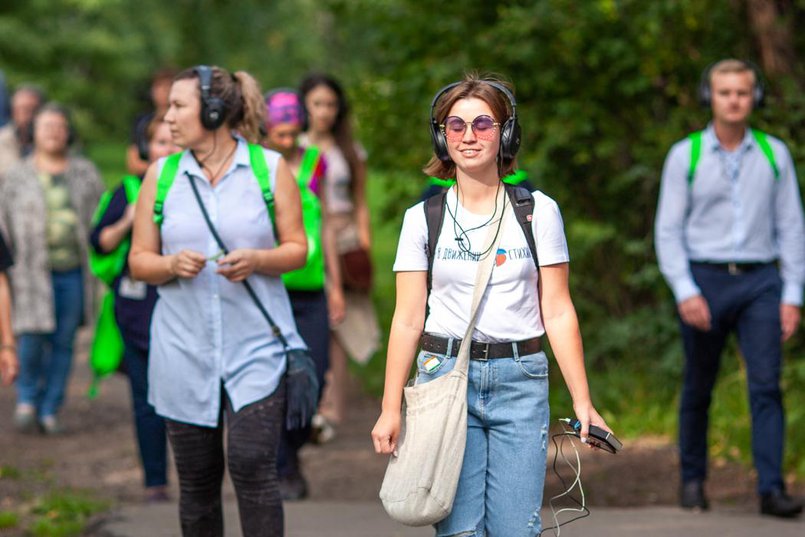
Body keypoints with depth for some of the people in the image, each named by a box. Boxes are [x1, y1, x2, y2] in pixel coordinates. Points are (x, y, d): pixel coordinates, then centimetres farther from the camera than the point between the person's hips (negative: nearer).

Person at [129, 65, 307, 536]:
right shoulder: (161, 175, 6)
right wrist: (172, 265, -13)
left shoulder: (271, 168, 1)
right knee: (197, 480, 7)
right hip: (184, 350, 3)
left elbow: (297, 247, 4)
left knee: (252, 465, -15)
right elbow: (139, 262, 8)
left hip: (256, 344, -2)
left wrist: (256, 260, -16)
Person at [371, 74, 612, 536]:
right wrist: (390, 409, 1)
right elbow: (408, 320, 5)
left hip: (521, 381, 0)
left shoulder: (539, 212, 4)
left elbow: (558, 313, 3)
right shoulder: (423, 219, 5)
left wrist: (582, 401, -1)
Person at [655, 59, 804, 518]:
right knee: (698, 389, 8)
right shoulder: (685, 156, -1)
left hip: (759, 282, 1)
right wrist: (685, 292, -15)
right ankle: (693, 479, 25)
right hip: (703, 281, -1)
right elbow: (668, 230, -3)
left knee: (767, 385, -12)